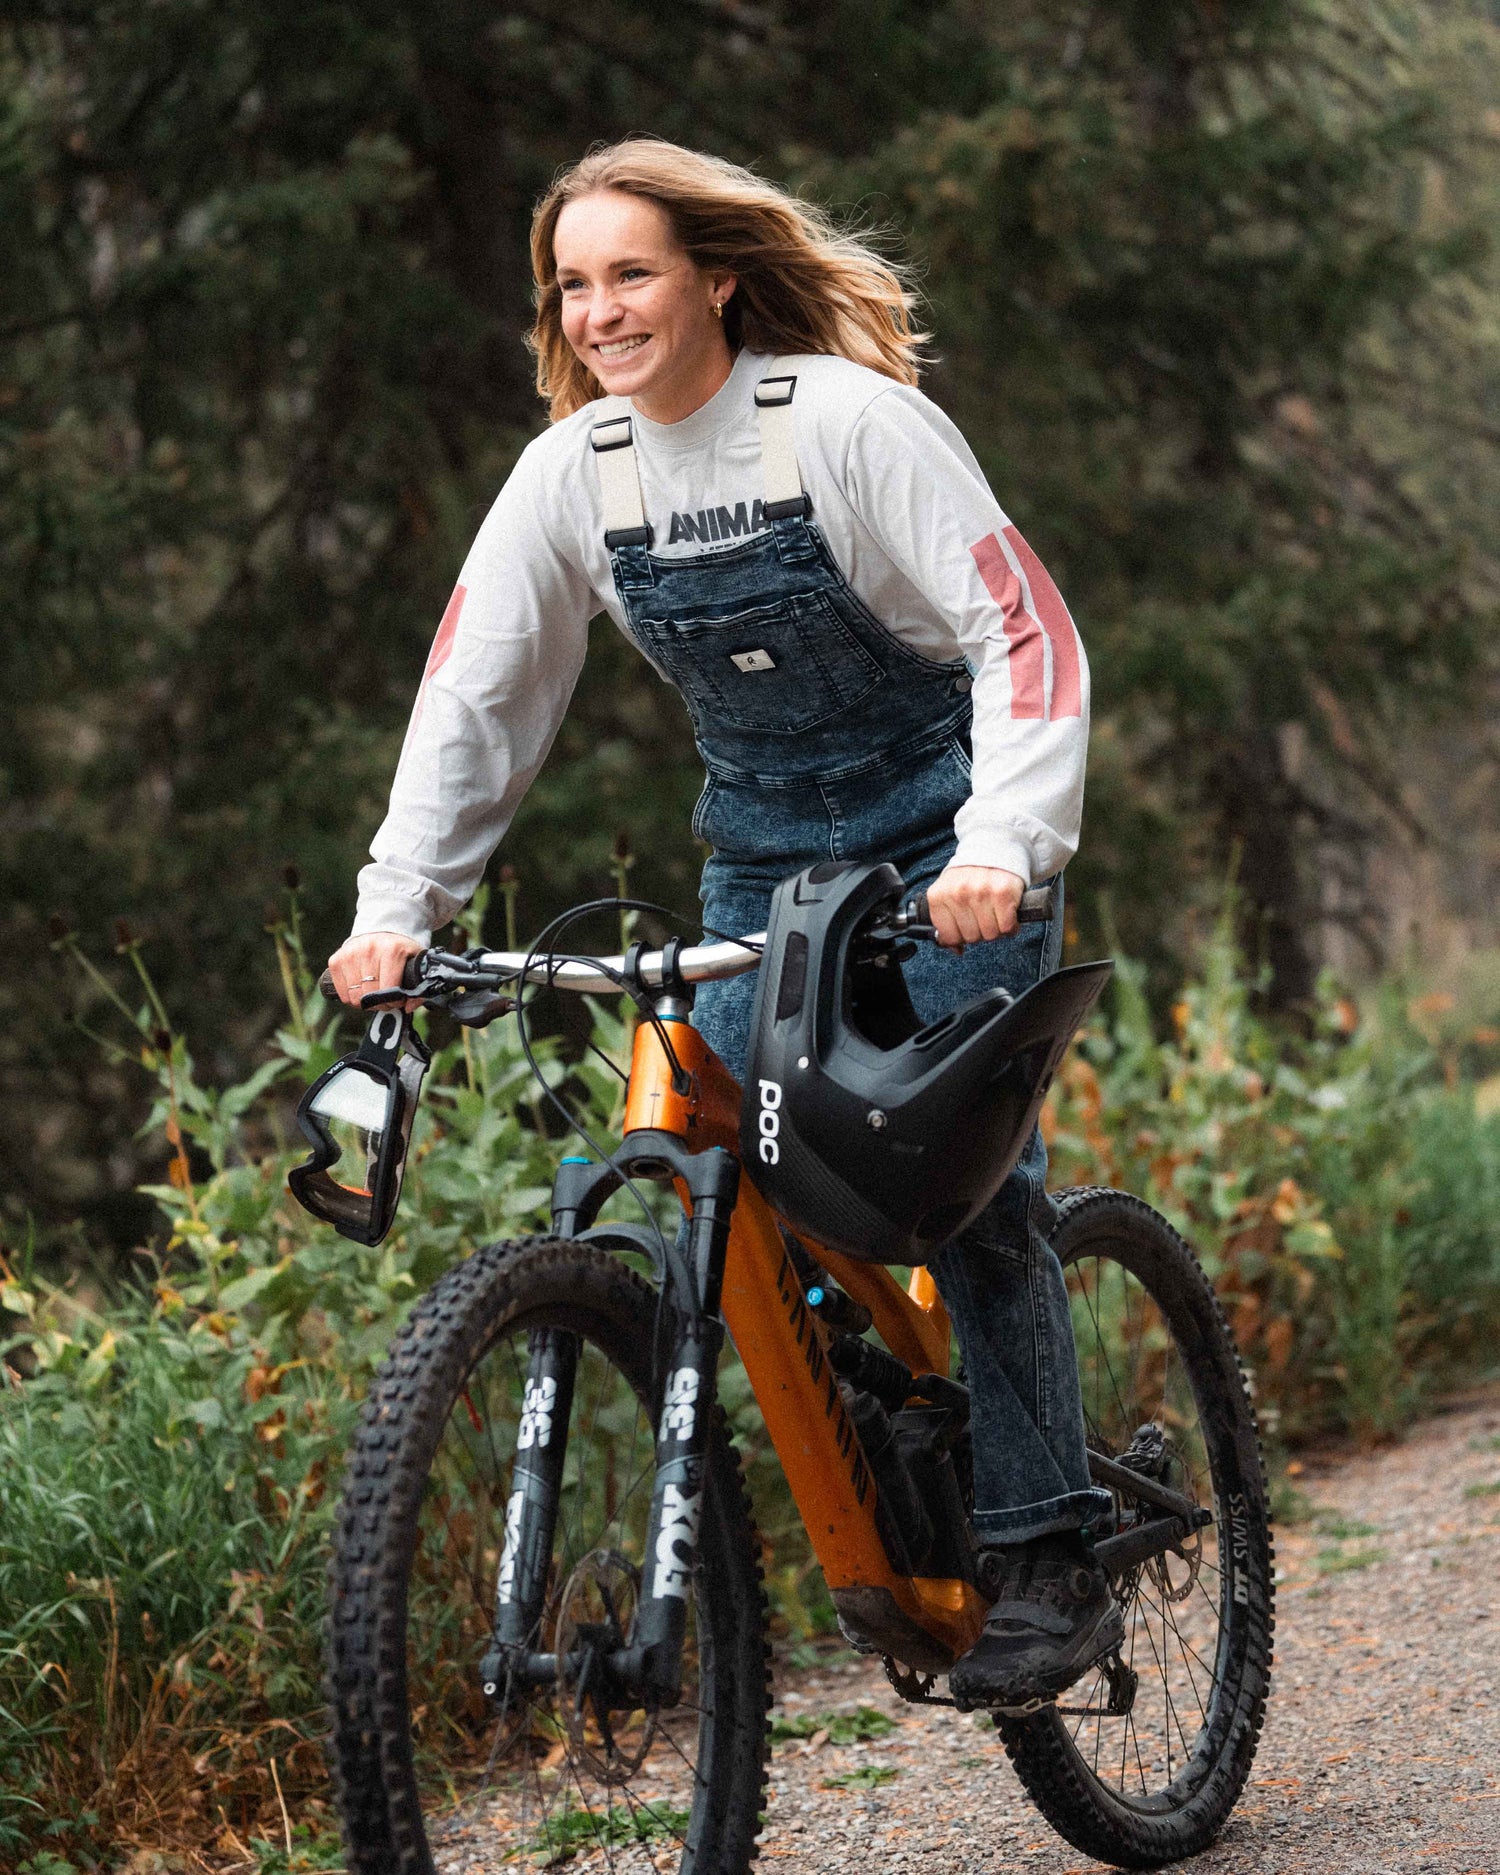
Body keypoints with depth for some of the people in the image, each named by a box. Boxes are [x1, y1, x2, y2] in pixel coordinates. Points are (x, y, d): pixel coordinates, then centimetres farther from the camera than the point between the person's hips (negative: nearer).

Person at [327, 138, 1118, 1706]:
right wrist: (395, 907, -8)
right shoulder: (572, 472, -4)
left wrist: (1002, 846, -35)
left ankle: (1047, 1568, -2)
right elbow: (472, 692, 1)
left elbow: (1024, 631, -22)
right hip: (761, 858, 5)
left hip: (947, 847, -5)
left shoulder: (848, 420, -18)